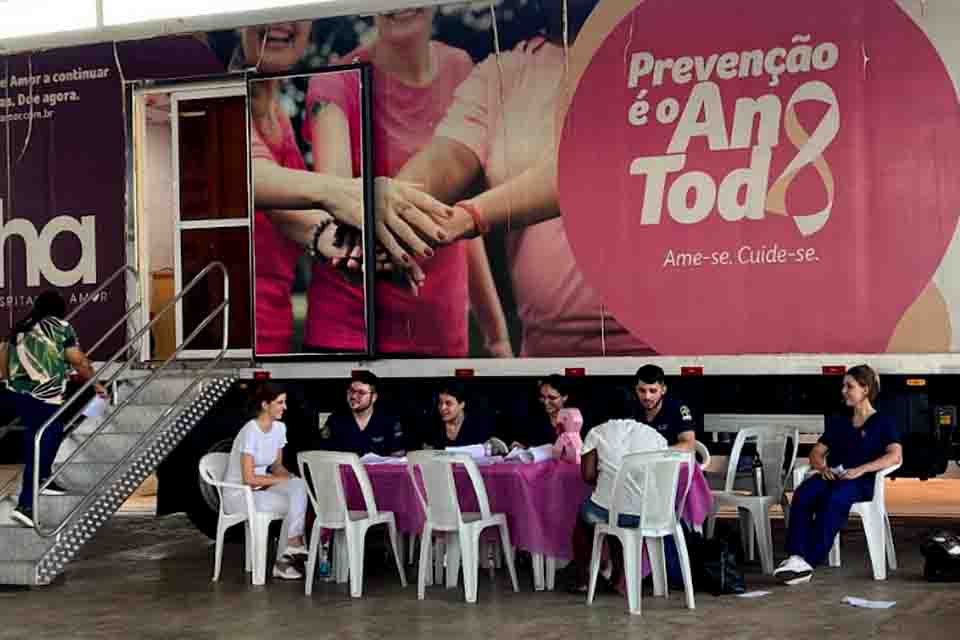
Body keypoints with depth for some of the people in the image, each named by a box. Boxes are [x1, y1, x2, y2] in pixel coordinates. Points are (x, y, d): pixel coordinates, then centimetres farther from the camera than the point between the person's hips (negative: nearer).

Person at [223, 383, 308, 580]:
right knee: (297, 503, -23)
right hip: (238, 494, -7)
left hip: (259, 489, 7)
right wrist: (281, 479, -17)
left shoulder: (279, 428, 3)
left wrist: (290, 478, -8)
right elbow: (249, 478, -24)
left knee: (298, 486, -21)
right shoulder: (250, 432, -22)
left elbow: (277, 466, 13)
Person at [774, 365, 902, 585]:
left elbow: (895, 456, -7)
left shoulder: (883, 422, 10)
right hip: (831, 477, 5)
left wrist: (860, 470, -19)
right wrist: (821, 467, -3)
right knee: (802, 494, -30)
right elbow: (816, 453, 22)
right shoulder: (838, 422, 27)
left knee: (834, 498, -38)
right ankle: (797, 557, -43)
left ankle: (809, 561, -41)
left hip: (862, 482, -4)